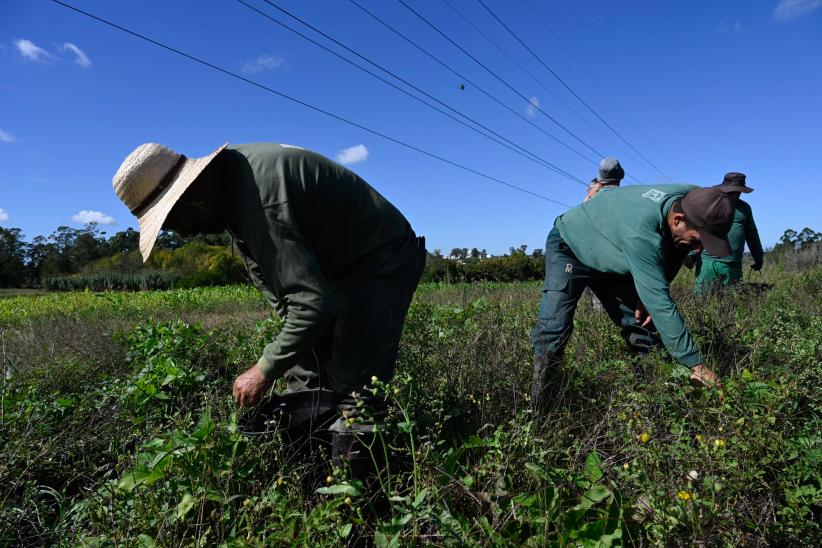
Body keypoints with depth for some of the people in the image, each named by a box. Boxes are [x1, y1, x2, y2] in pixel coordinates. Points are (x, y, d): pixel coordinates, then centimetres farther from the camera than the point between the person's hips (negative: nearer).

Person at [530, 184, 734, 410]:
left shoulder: (692, 200, -17)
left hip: (611, 259, 8)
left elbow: (668, 262, 0)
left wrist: (647, 299, -11)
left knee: (640, 323, -1)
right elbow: (661, 304, -40)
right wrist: (696, 364, -36)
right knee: (554, 326, -22)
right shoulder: (641, 232, -41)